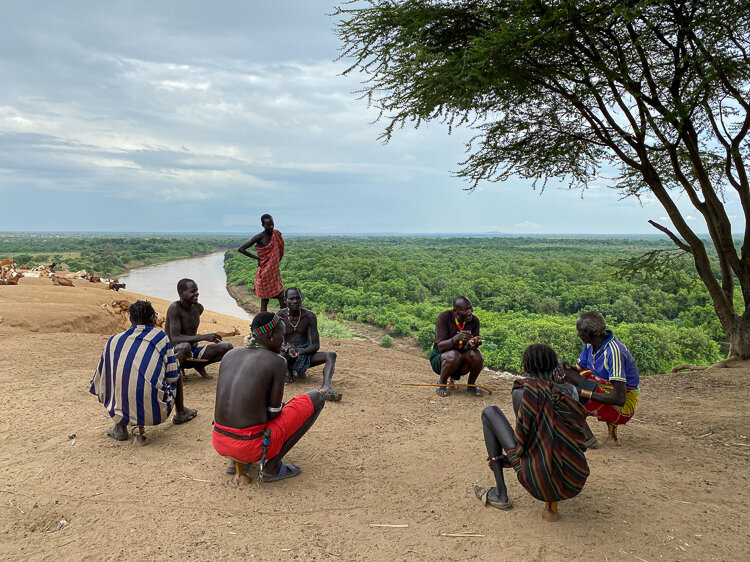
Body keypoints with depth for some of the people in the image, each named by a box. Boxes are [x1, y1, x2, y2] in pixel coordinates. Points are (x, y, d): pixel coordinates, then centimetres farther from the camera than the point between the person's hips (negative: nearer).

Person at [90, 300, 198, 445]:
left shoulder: (114, 340, 9)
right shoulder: (160, 337, 0)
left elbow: (100, 380, 15)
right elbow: (172, 377, 2)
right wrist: (175, 359, 23)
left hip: (123, 413, 3)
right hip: (156, 412, -3)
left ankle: (120, 427, 21)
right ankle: (180, 413, 31)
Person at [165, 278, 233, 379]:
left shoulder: (199, 308, 3)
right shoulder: (175, 308, -19)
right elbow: (175, 339, -29)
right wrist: (204, 337, -34)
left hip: (194, 352, 7)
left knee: (227, 347, -8)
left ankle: (199, 366, 9)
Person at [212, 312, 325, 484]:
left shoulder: (229, 355, 6)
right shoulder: (277, 362, -12)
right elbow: (274, 413, -8)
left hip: (219, 442, 7)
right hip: (251, 446, -7)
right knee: (316, 398, 4)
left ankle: (237, 461, 19)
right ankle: (272, 467, 4)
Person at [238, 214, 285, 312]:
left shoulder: (276, 234, 5)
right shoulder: (259, 237, -13)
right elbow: (240, 249, -15)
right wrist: (257, 257, -12)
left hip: (275, 272, 6)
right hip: (264, 273, -6)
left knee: (282, 299, 5)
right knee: (264, 300, 0)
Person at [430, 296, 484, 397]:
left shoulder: (474, 321, -9)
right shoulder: (444, 317, -19)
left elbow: (473, 345, -9)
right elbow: (440, 346, -25)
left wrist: (473, 344, -35)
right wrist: (456, 338, -45)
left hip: (462, 363, 3)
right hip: (440, 357, -3)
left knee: (477, 355, -28)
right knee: (454, 355, -37)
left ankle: (471, 385, 0)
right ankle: (441, 383, -7)